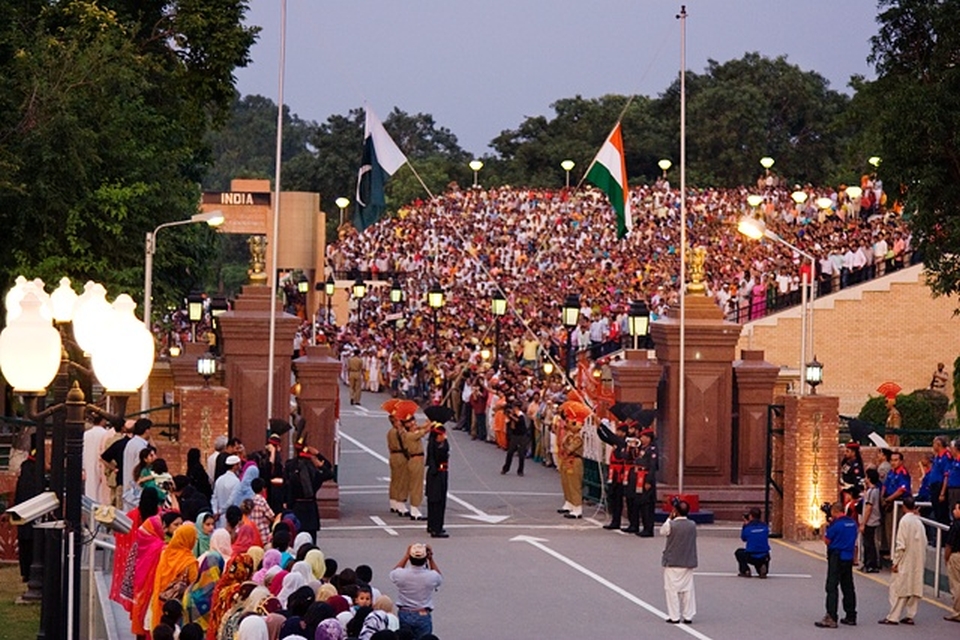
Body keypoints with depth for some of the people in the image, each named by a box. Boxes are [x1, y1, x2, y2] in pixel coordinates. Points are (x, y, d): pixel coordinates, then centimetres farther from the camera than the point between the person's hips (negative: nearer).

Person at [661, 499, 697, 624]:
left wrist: (670, 518, 7)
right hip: (688, 562, 4)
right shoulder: (692, 525, -3)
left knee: (672, 589, 4)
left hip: (672, 563, -4)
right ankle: (688, 616, 12)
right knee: (688, 589, 11)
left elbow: (662, 532, 3)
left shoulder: (671, 525, -17)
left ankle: (674, 616, 3)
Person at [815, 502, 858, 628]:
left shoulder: (836, 524, -15)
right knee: (848, 587, 15)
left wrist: (827, 527, 5)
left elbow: (826, 540, -9)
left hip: (837, 558, -8)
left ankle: (831, 618, -12)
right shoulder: (852, 523, 8)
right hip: (849, 558, 8)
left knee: (831, 588, -7)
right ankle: (851, 616, 21)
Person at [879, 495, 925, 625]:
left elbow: (901, 545, -16)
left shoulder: (904, 521, -14)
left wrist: (896, 562, -10)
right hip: (917, 563, 6)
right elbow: (924, 543, 7)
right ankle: (910, 616, 12)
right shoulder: (919, 522, 5)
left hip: (905, 561, -6)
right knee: (915, 588, 10)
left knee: (898, 588, -3)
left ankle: (893, 617, -4)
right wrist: (920, 558, 17)